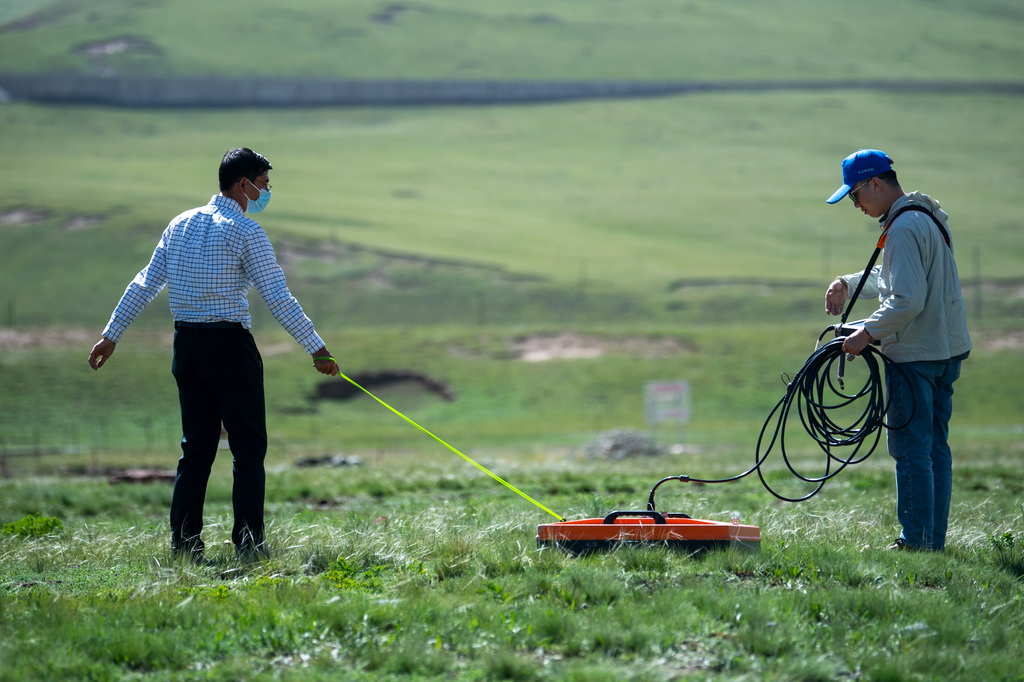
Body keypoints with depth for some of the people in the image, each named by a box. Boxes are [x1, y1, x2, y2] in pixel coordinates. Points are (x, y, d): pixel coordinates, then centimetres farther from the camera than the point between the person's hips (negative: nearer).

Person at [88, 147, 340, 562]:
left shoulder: (181, 224, 11)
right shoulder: (244, 232, -8)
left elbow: (145, 284, 13)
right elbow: (278, 298, -11)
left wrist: (111, 335, 19)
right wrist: (316, 348, -8)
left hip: (186, 344, 7)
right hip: (229, 345, -7)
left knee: (196, 447, 12)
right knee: (248, 449, -1)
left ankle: (184, 543, 9)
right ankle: (248, 543, -6)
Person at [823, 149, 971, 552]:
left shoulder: (903, 227, -17)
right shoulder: (929, 217, 15)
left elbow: (908, 300, -24)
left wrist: (868, 333, -16)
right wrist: (848, 284, 24)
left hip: (914, 355, -10)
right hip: (947, 350, 10)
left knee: (911, 449, -5)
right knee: (935, 447, 12)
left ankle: (917, 540, -3)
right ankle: (934, 539, 15)